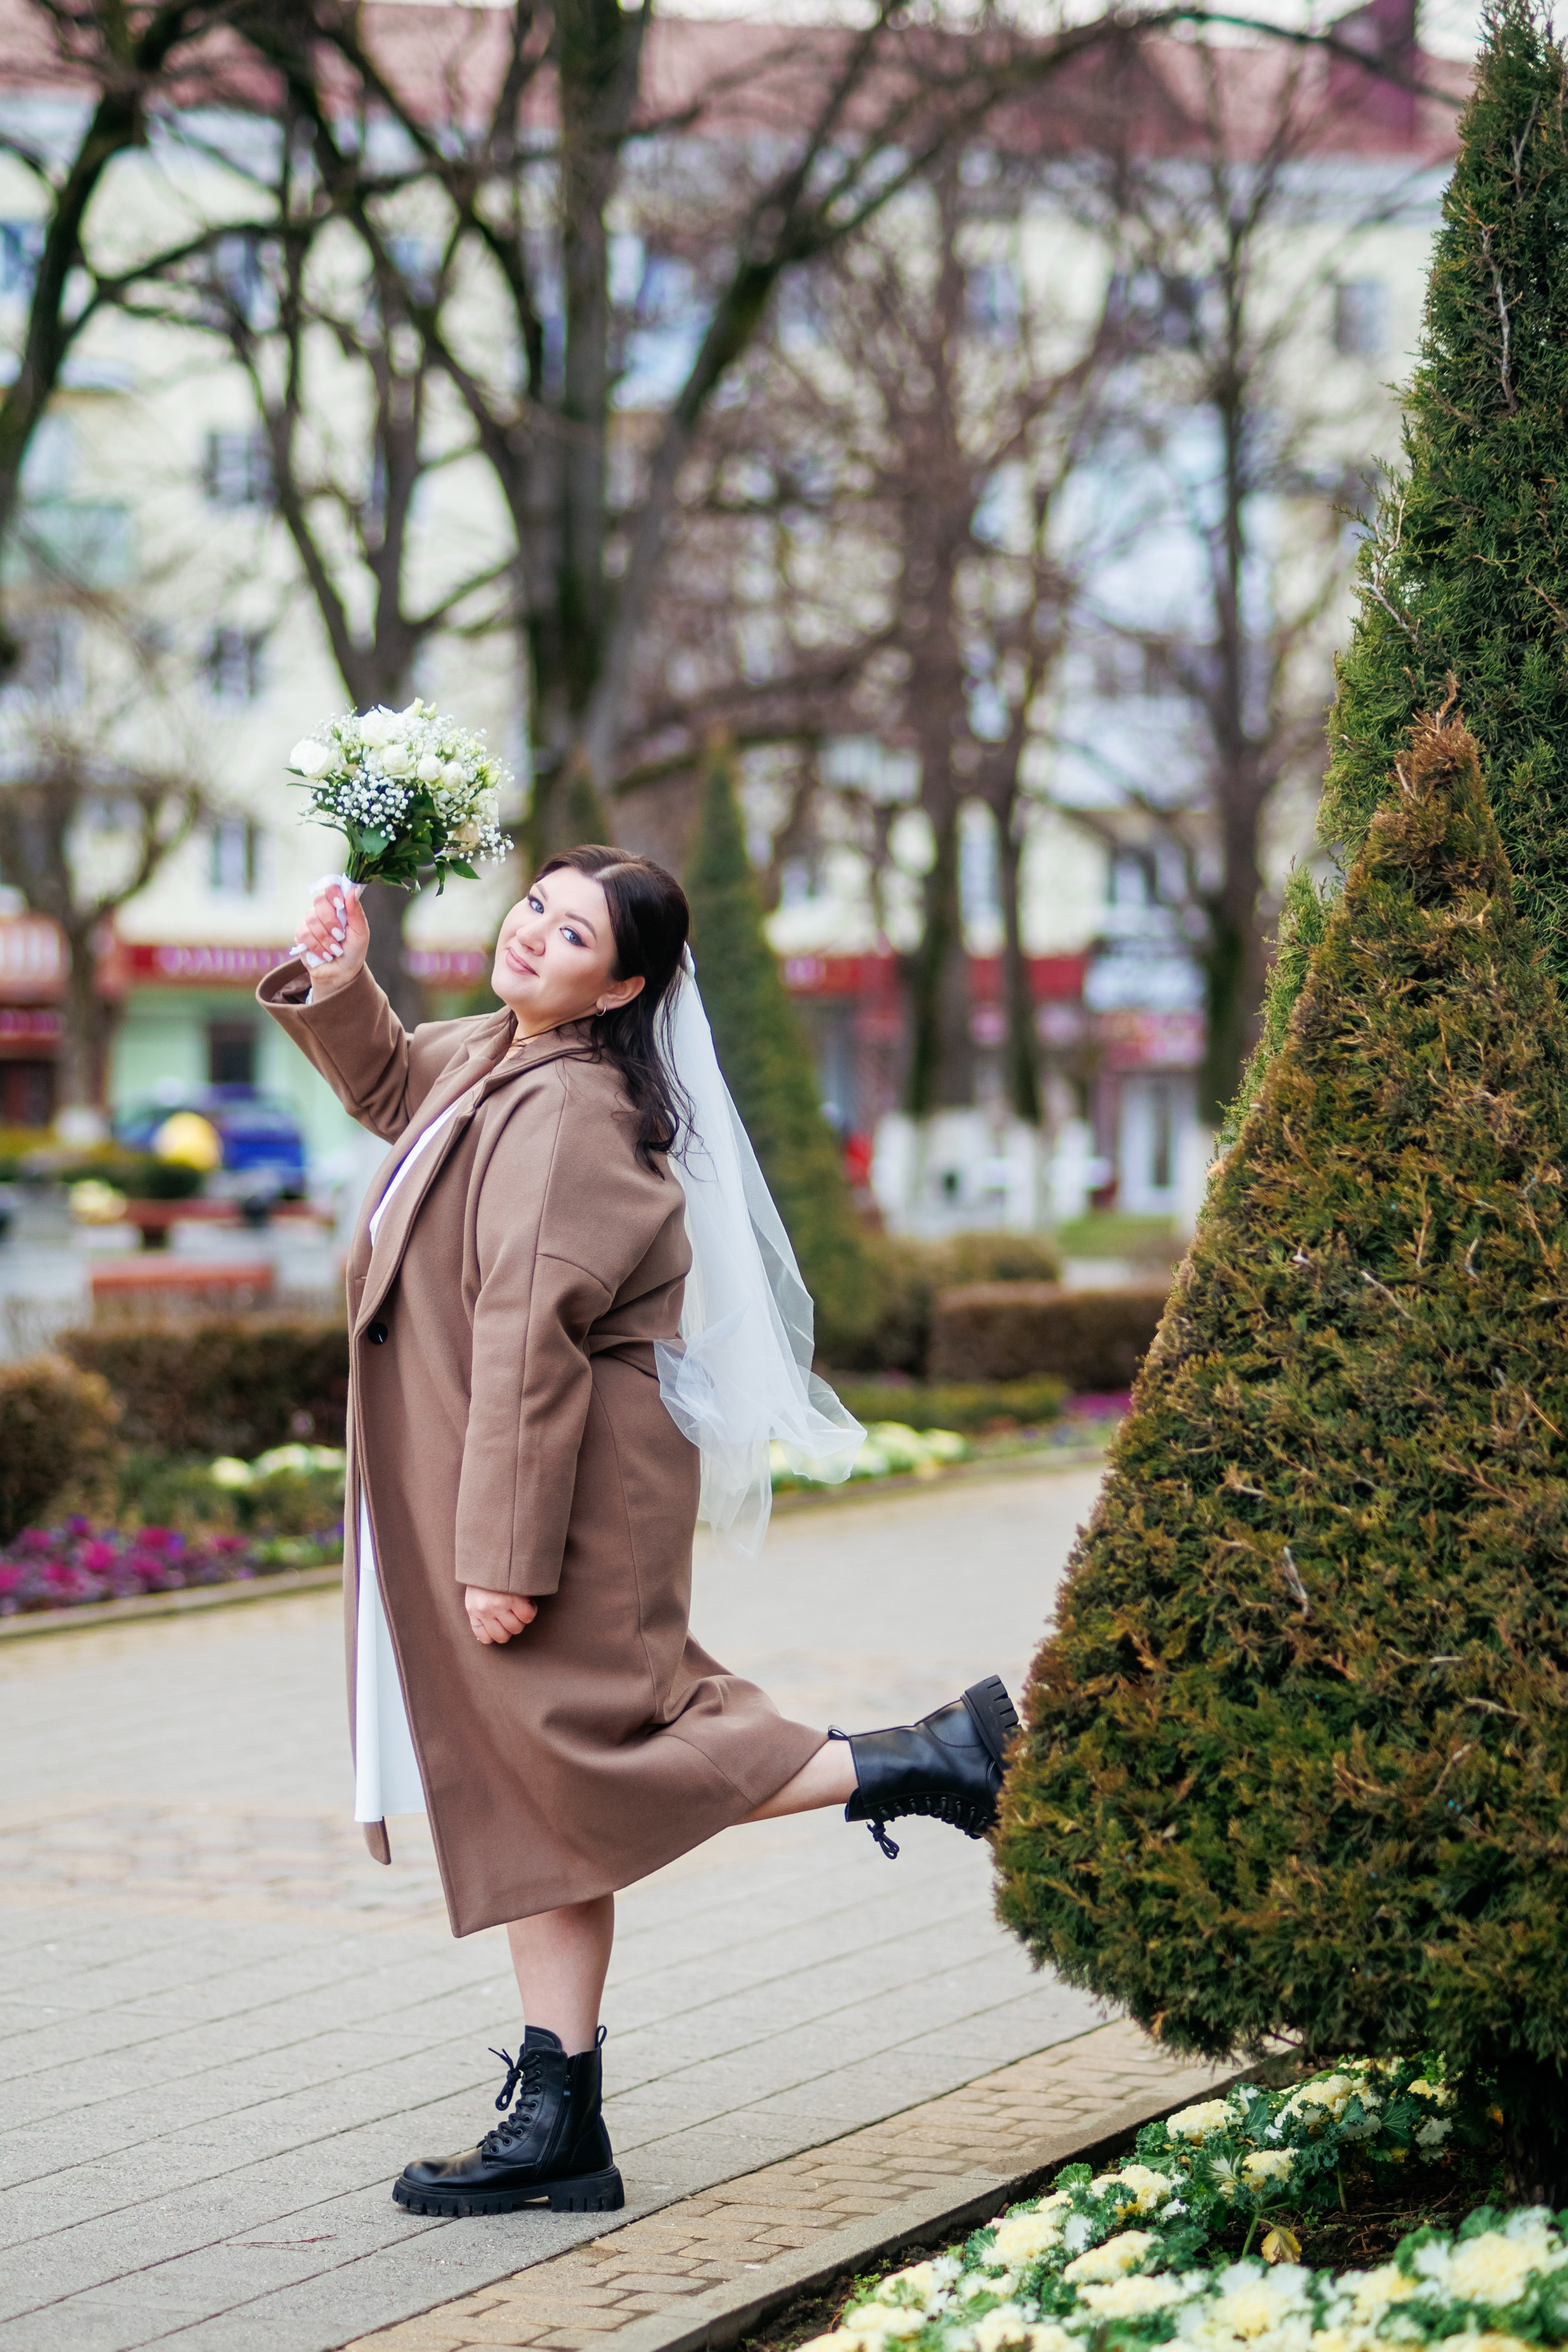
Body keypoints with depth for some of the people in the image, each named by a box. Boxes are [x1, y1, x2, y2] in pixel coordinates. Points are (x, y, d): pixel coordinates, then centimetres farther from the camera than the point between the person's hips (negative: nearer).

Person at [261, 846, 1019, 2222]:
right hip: (475, 1497, 10)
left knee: (588, 1757, -4)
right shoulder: (487, 1057, 9)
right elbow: (389, 1084, 34)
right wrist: (335, 984, 15)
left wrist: (500, 1551, -23)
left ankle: (923, 1766, 5)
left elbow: (529, 1340, -23)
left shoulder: (565, 1112, -21)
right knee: (530, 1795, 9)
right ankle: (558, 2132, 14)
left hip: (566, 1488, -10)